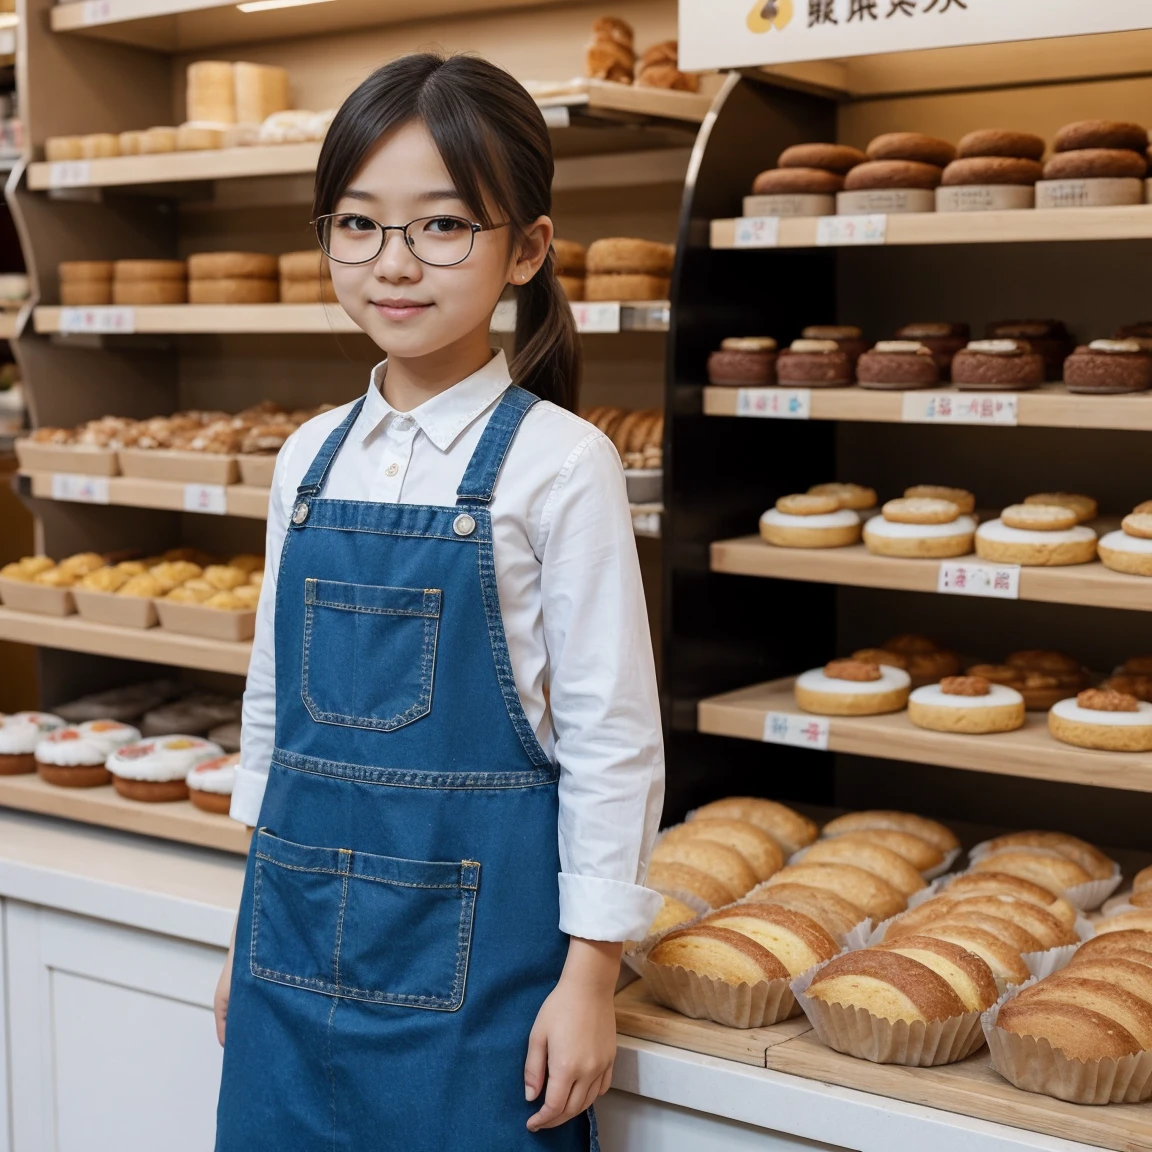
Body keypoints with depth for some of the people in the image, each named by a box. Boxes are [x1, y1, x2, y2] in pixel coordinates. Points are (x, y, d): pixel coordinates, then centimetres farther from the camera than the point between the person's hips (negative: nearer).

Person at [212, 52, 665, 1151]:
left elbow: (610, 738, -10)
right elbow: (274, 698, 13)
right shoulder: (310, 458, 5)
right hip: (300, 923, 5)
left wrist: (589, 975, -10)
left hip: (472, 936, -5)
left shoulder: (557, 462, -10)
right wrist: (252, 925, 14)